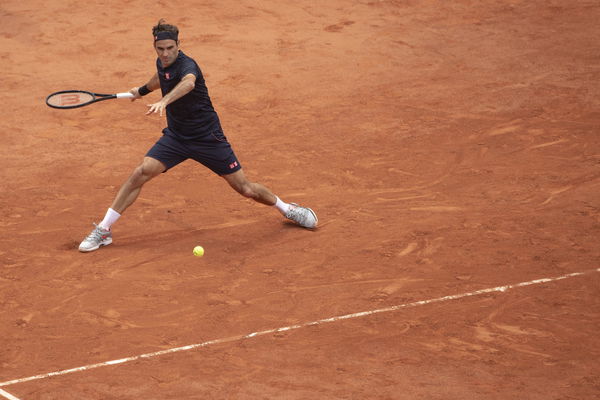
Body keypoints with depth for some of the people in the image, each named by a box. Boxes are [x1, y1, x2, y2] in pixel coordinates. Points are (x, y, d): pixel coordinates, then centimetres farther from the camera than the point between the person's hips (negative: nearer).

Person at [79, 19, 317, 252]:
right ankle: (103, 230, -9)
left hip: (207, 138, -5)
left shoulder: (186, 65, -25)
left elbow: (189, 83, -52)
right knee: (142, 172, -16)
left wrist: (164, 101, -70)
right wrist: (143, 90, 44)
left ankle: (286, 209, 29)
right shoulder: (162, 63, -1)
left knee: (246, 189, 0)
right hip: (175, 137, 5)